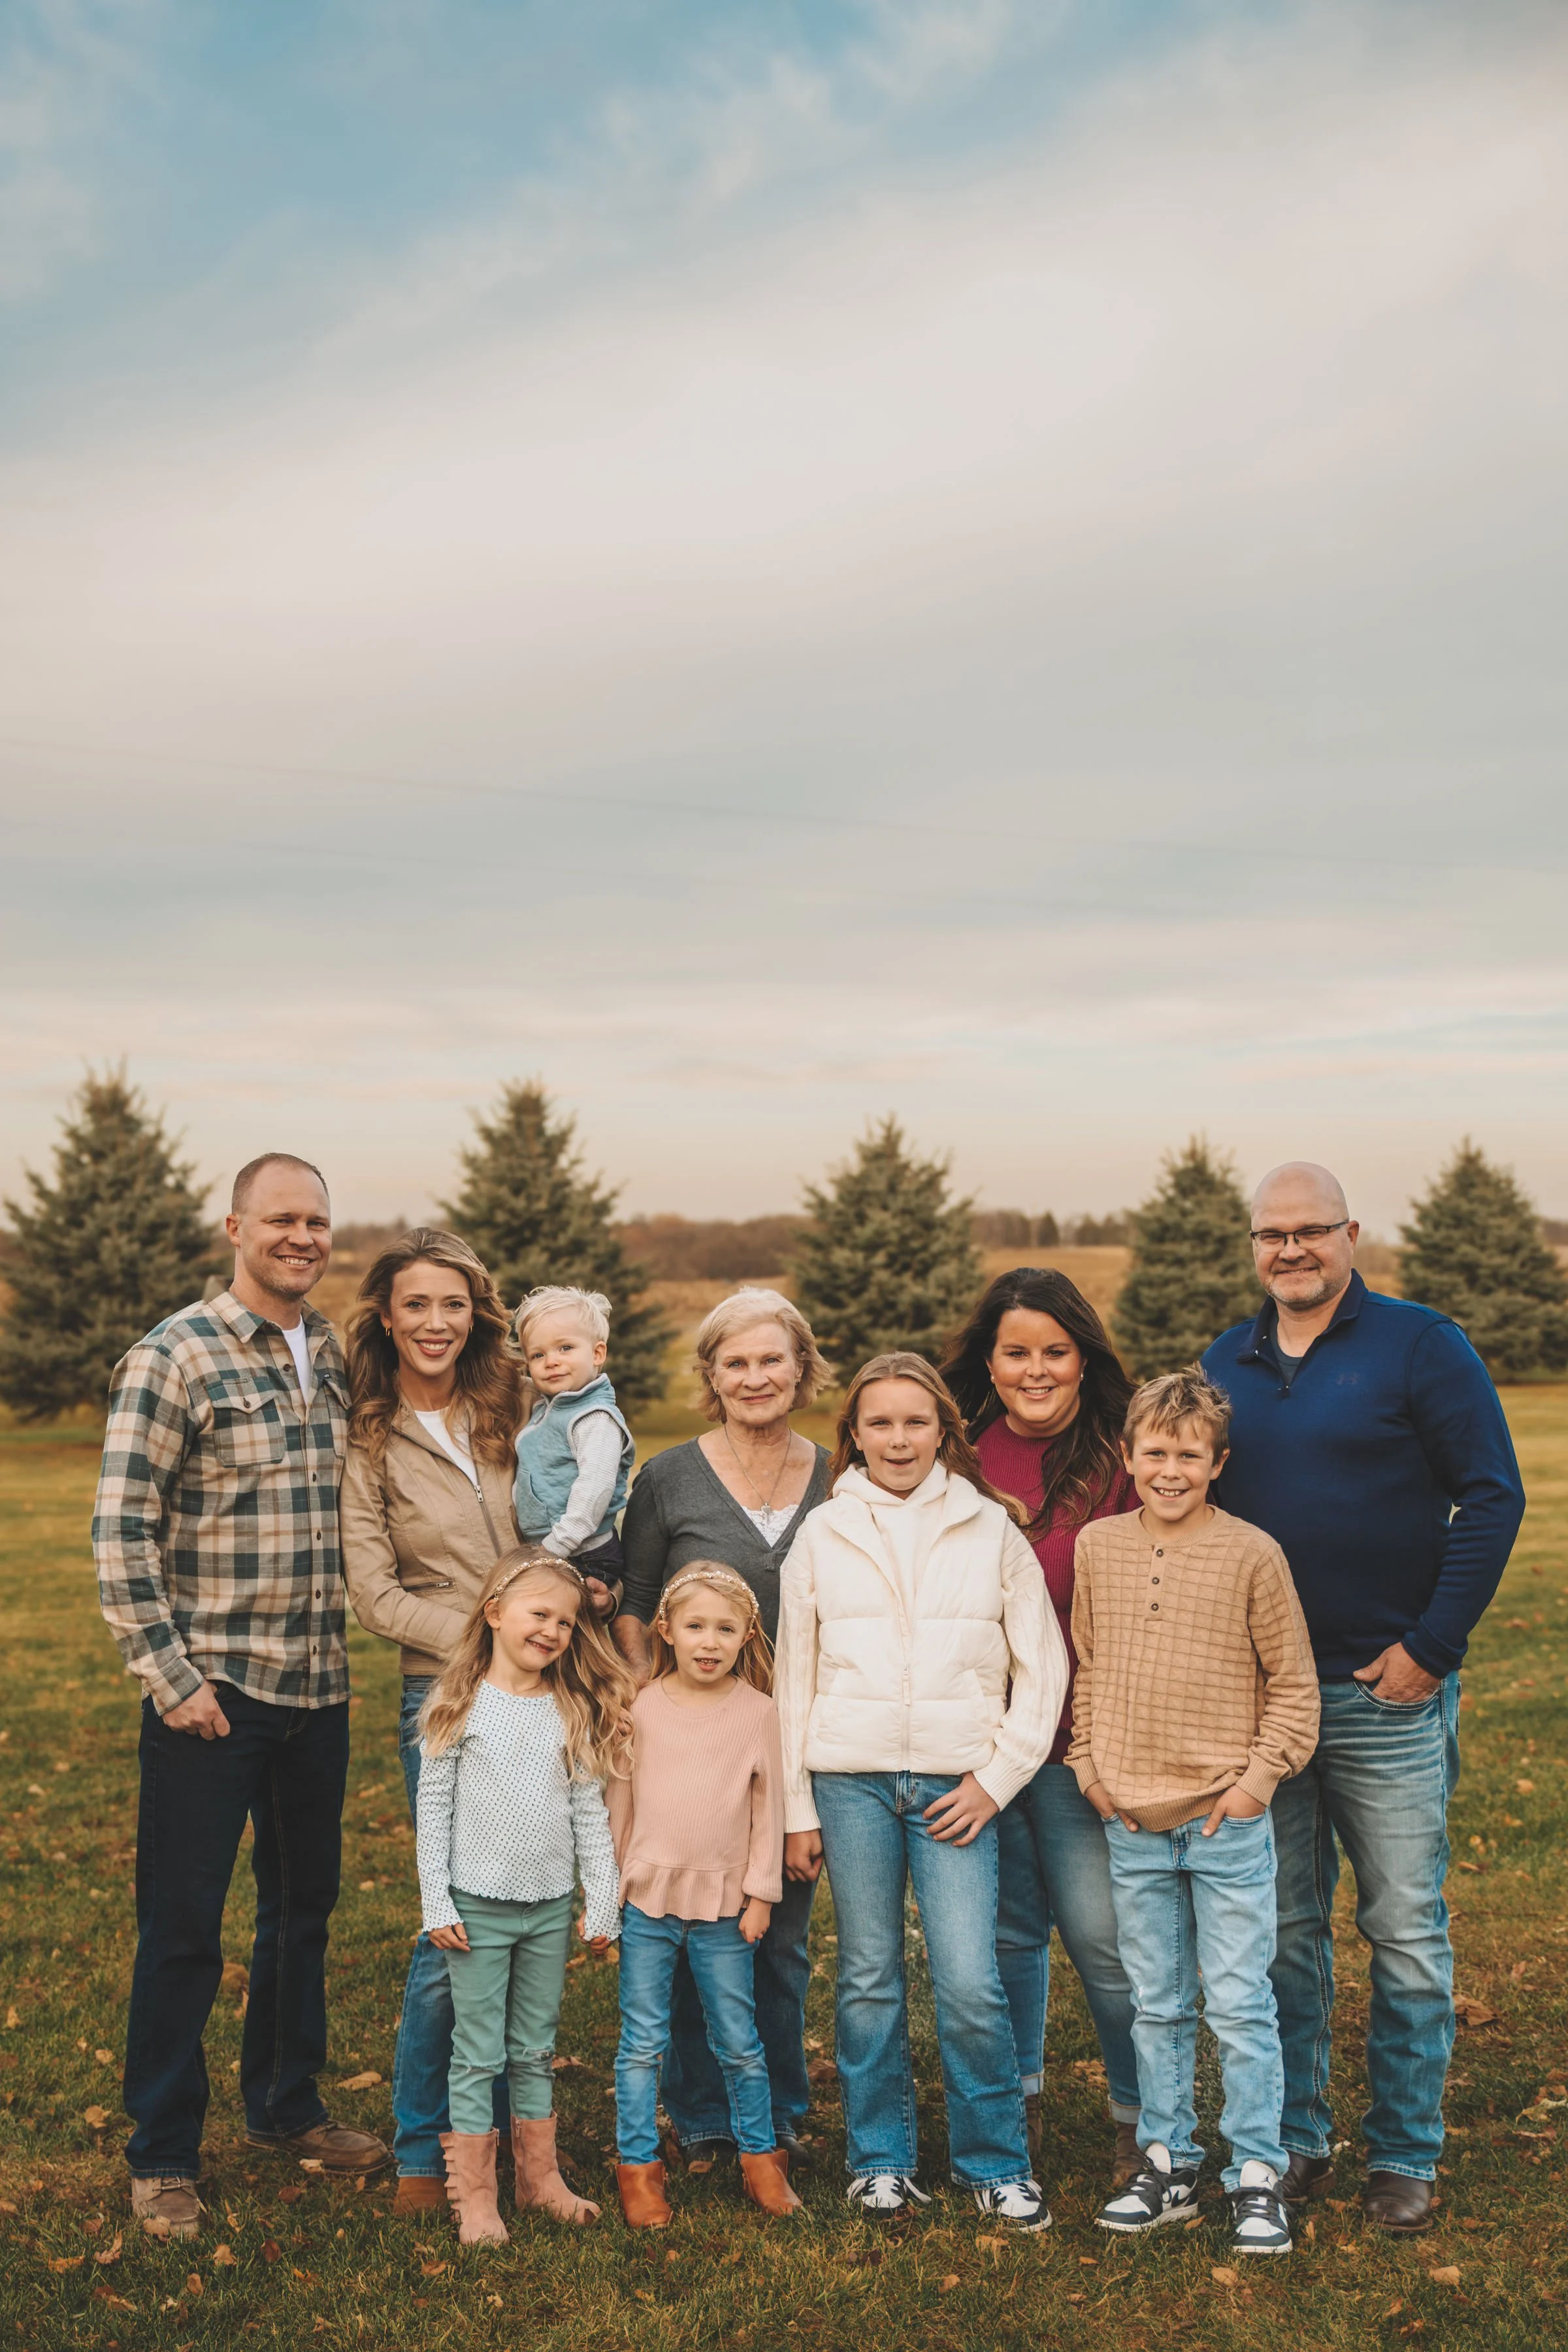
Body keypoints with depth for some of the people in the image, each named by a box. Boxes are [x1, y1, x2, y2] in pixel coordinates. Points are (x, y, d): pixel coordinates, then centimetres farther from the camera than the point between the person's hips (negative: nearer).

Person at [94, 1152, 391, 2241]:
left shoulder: (338, 1354, 8)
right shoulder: (176, 1356, -11)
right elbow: (122, 1528, -13)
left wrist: (341, 1640, 13)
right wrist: (170, 1675, -15)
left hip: (319, 1689, 6)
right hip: (212, 1693, -6)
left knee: (305, 1908, 18)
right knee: (184, 1926, 4)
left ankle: (286, 2105, 36)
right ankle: (163, 2154, 19)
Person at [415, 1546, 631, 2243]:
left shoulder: (574, 1713, 2)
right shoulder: (461, 1706, -7)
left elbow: (589, 1811, 5)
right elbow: (433, 1806, -5)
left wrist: (602, 1903, 4)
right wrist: (436, 1905, -7)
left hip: (551, 1907, 3)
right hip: (478, 1906, -3)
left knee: (536, 2050, 14)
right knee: (478, 2053, 4)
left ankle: (539, 2176, 27)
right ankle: (474, 2196, 13)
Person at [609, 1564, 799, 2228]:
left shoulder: (757, 1711, -3)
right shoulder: (642, 1709, -2)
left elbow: (768, 1808, 3)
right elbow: (619, 1803, 6)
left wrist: (760, 1892, 1)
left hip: (725, 1907, 0)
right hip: (647, 1899, 0)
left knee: (739, 2041, 10)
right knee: (642, 2042, 6)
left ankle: (760, 2157, 26)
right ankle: (638, 2167, 18)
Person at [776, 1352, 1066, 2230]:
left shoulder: (992, 1529, 4)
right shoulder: (822, 1534, 6)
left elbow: (1042, 1666, 6)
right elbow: (793, 1676, 8)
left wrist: (997, 1778, -2)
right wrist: (796, 1808, 6)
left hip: (957, 1784, -1)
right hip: (850, 1777, 1)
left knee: (972, 1985, -5)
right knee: (870, 1978, 8)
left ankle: (998, 2164, 13)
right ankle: (882, 2159, 24)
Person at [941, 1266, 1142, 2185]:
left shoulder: (1118, 1462, -7)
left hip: (1078, 1745, -3)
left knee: (1102, 1937, -1)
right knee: (1006, 1929, 14)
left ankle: (1145, 2122, 20)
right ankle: (1015, 2101, 34)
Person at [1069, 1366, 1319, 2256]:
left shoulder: (1252, 1554, -7)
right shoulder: (1098, 1548, 3)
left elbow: (1294, 1684, -1)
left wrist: (1258, 1779, -8)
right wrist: (1092, 1767, 6)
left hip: (1227, 1822, -3)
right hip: (1133, 1824, 3)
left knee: (1241, 2007, 2)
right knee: (1156, 2006, 14)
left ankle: (1258, 2175, 14)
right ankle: (1168, 2163, 26)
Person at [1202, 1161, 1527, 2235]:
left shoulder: (1421, 1345, -5)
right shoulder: (1227, 1362, 9)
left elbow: (1493, 1497, -7)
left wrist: (1430, 1645, -11)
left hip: (1387, 1694, -4)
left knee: (1407, 1932, 4)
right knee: (1282, 1927, 12)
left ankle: (1406, 2155, 19)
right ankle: (1296, 2138, 25)